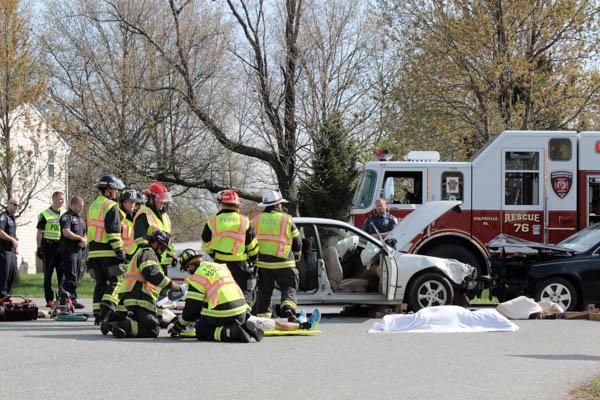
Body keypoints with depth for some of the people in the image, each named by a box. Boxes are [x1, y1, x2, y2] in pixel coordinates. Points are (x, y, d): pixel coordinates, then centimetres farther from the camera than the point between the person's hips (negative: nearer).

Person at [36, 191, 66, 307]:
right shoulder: (45, 215, -1)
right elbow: (39, 233, -1)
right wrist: (39, 248, -7)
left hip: (61, 246, 4)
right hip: (48, 246, -4)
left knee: (62, 273, 4)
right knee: (48, 274, 0)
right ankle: (49, 300, 2)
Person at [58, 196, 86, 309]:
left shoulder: (80, 218, 22)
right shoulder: (66, 217, -7)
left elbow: (84, 234, 25)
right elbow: (66, 232, -20)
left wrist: (84, 241, 2)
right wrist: (80, 238, -12)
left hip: (78, 251, 9)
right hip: (69, 250, -9)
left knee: (75, 276, 8)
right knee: (71, 276, -12)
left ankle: (64, 299, 12)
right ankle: (72, 300, -14)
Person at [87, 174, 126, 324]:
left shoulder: (92, 206, 18)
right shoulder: (111, 206, -10)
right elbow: (113, 232, -16)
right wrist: (120, 252, -14)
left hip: (93, 251, 8)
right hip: (108, 252, -8)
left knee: (100, 283, 12)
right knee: (116, 282, -3)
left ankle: (97, 315, 8)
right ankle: (107, 311, -17)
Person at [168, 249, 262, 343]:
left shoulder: (197, 277, -6)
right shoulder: (220, 267, 17)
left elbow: (192, 308, -4)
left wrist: (178, 325, 10)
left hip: (222, 313, -8)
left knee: (201, 332, 7)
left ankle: (232, 332, -15)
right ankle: (245, 327, 1)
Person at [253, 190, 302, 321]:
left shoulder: (258, 220, 6)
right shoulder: (286, 219, -3)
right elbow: (297, 241, 3)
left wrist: (254, 258, 23)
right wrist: (296, 257, 21)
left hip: (263, 262, 3)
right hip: (284, 263, -3)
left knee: (264, 291, 12)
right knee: (289, 288, 5)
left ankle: (262, 318, 11)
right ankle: (288, 308, -20)